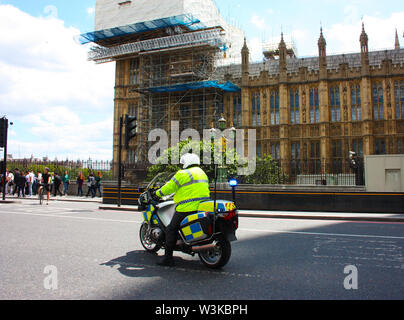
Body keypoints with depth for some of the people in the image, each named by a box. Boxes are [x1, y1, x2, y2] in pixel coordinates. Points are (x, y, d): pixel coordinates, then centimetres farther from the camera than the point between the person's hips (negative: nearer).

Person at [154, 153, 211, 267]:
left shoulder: (183, 174, -8)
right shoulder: (203, 173, 19)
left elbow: (170, 187, -5)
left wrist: (158, 193, 12)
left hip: (187, 208, -9)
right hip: (202, 206, 9)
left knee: (171, 230, 1)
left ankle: (168, 258, 1)